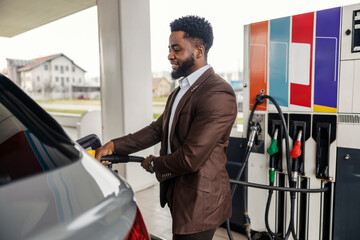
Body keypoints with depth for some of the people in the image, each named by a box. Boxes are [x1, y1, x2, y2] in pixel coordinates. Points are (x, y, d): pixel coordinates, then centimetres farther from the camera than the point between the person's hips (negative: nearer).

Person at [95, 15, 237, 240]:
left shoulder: (218, 94, -24)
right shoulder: (181, 90, 10)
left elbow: (190, 158, -26)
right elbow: (157, 129, 7)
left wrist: (154, 164, -8)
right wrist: (114, 145, -3)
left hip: (199, 203, -9)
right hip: (178, 195, 9)